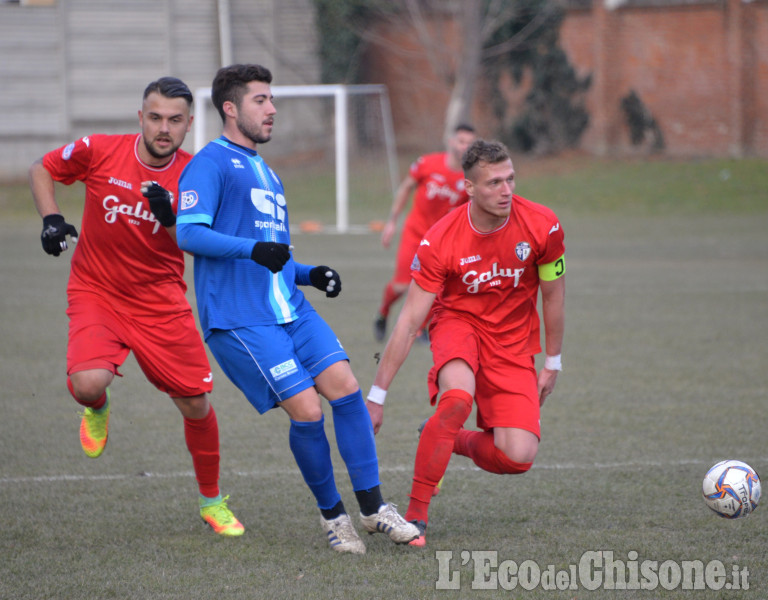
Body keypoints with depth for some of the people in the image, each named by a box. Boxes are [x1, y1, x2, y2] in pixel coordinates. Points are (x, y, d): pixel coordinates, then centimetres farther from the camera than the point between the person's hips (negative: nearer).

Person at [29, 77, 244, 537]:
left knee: (196, 404, 1)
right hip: (96, 292, -1)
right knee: (88, 383, -27)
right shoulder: (99, 152, -10)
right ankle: (97, 409, 13)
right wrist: (51, 218, -7)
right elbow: (42, 170, 7)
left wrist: (170, 216, -28)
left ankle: (212, 499, 25)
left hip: (161, 302, 1)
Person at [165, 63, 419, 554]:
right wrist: (253, 250, -29)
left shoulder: (265, 172, 25)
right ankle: (332, 514, 5)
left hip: (290, 308, 8)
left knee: (345, 387, -7)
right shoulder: (211, 163, -4)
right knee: (306, 409, -13)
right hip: (238, 319, -8)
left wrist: (309, 274, 13)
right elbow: (187, 232, -18)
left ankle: (373, 508, -1)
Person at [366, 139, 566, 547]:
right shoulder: (439, 242, -22)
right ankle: (416, 514, -25)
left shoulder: (541, 226, -16)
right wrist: (376, 396, -19)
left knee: (519, 457, -15)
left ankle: (452, 442, 19)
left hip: (513, 340, 2)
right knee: (457, 398, -38)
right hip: (457, 322, -2)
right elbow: (409, 321, -18)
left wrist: (552, 362, 8)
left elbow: (553, 295, 1)